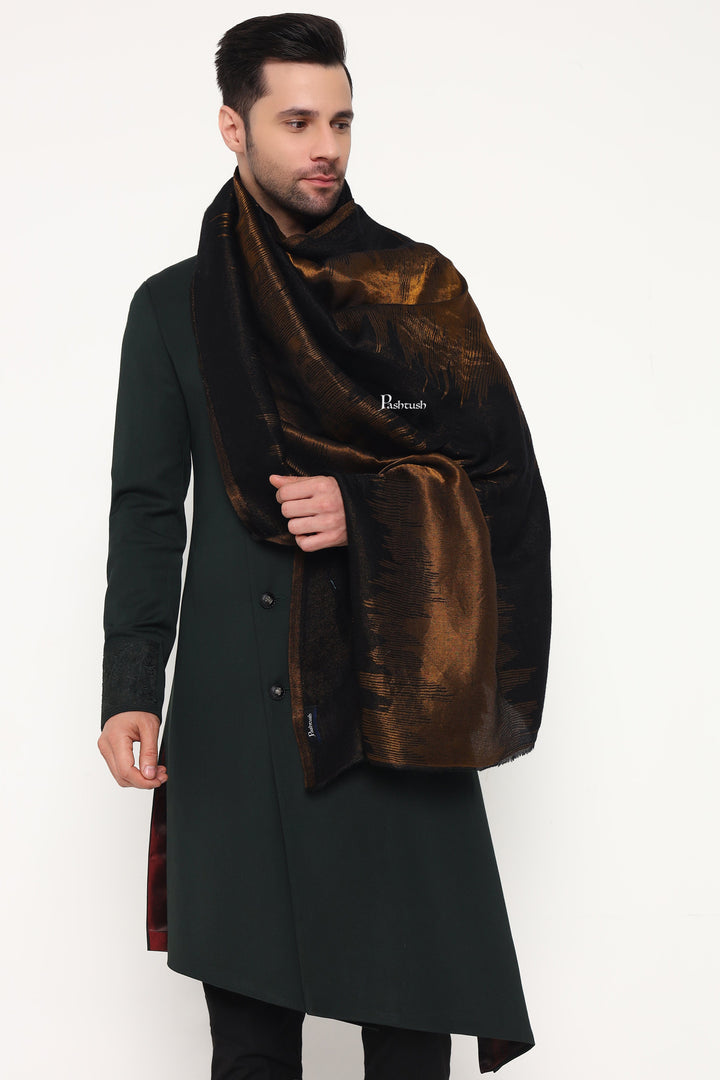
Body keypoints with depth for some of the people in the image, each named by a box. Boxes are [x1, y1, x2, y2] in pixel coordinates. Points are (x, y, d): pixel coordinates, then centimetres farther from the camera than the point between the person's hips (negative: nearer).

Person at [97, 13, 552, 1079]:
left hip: (397, 707, -1)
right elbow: (147, 510, 4)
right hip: (232, 713, 1)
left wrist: (367, 511, -12)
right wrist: (130, 693, -7)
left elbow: (509, 481, 4)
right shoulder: (172, 308, 8)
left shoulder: (418, 290, 6)